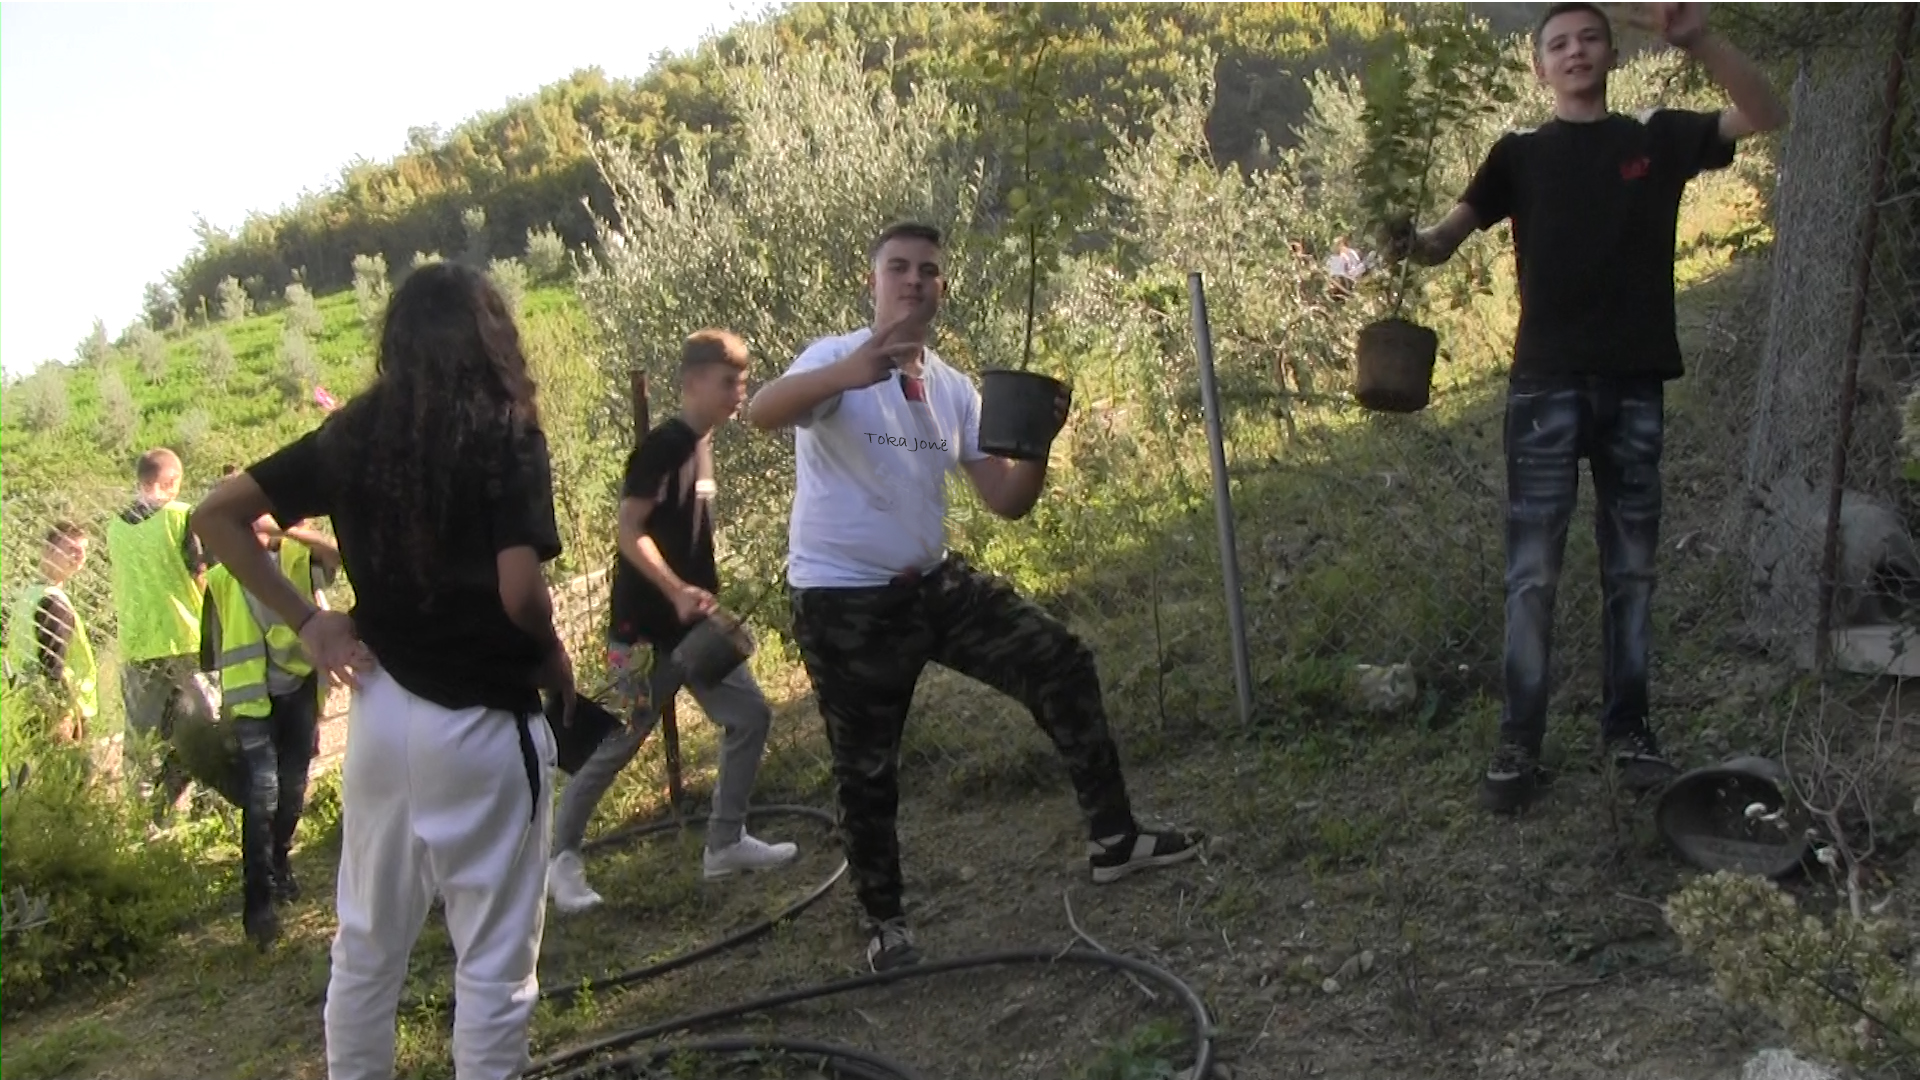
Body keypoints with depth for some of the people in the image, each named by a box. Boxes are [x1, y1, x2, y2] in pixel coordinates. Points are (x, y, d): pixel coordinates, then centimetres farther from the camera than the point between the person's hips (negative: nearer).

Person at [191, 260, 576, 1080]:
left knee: (367, 942, 18)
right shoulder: (506, 434, -12)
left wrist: (306, 622, 7)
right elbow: (520, 592, -21)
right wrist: (556, 659, -2)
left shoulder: (353, 433, 4)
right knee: (493, 958, 5)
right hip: (481, 724, -5)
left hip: (382, 713, 6)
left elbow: (216, 516, 7)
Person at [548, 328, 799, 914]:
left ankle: (725, 842, 18)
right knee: (618, 742, -1)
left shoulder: (703, 446, 11)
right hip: (646, 629, -9)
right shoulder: (661, 445, -16)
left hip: (695, 625, 9)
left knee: (750, 716, 7)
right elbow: (630, 531, -21)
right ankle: (562, 858, 14)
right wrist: (677, 592, -30)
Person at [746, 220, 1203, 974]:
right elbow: (761, 413, -35)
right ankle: (885, 923, 26)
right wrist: (849, 374, -54)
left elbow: (1007, 502, 4)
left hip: (934, 582, 6)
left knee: (1061, 663, 0)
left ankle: (1112, 838, 11)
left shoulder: (951, 388, 7)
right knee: (866, 771, 5)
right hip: (844, 602, -6)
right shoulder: (837, 361, -12)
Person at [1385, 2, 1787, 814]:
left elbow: (1766, 116, -1)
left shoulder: (1658, 138, 11)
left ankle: (1628, 729, 19)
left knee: (1631, 570, 9)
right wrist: (1410, 243, -23)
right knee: (1532, 573, -2)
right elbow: (1446, 239, 1)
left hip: (1635, 385, 2)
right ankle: (1519, 743, 3)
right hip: (1547, 384, -2)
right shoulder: (1521, 154, 8)